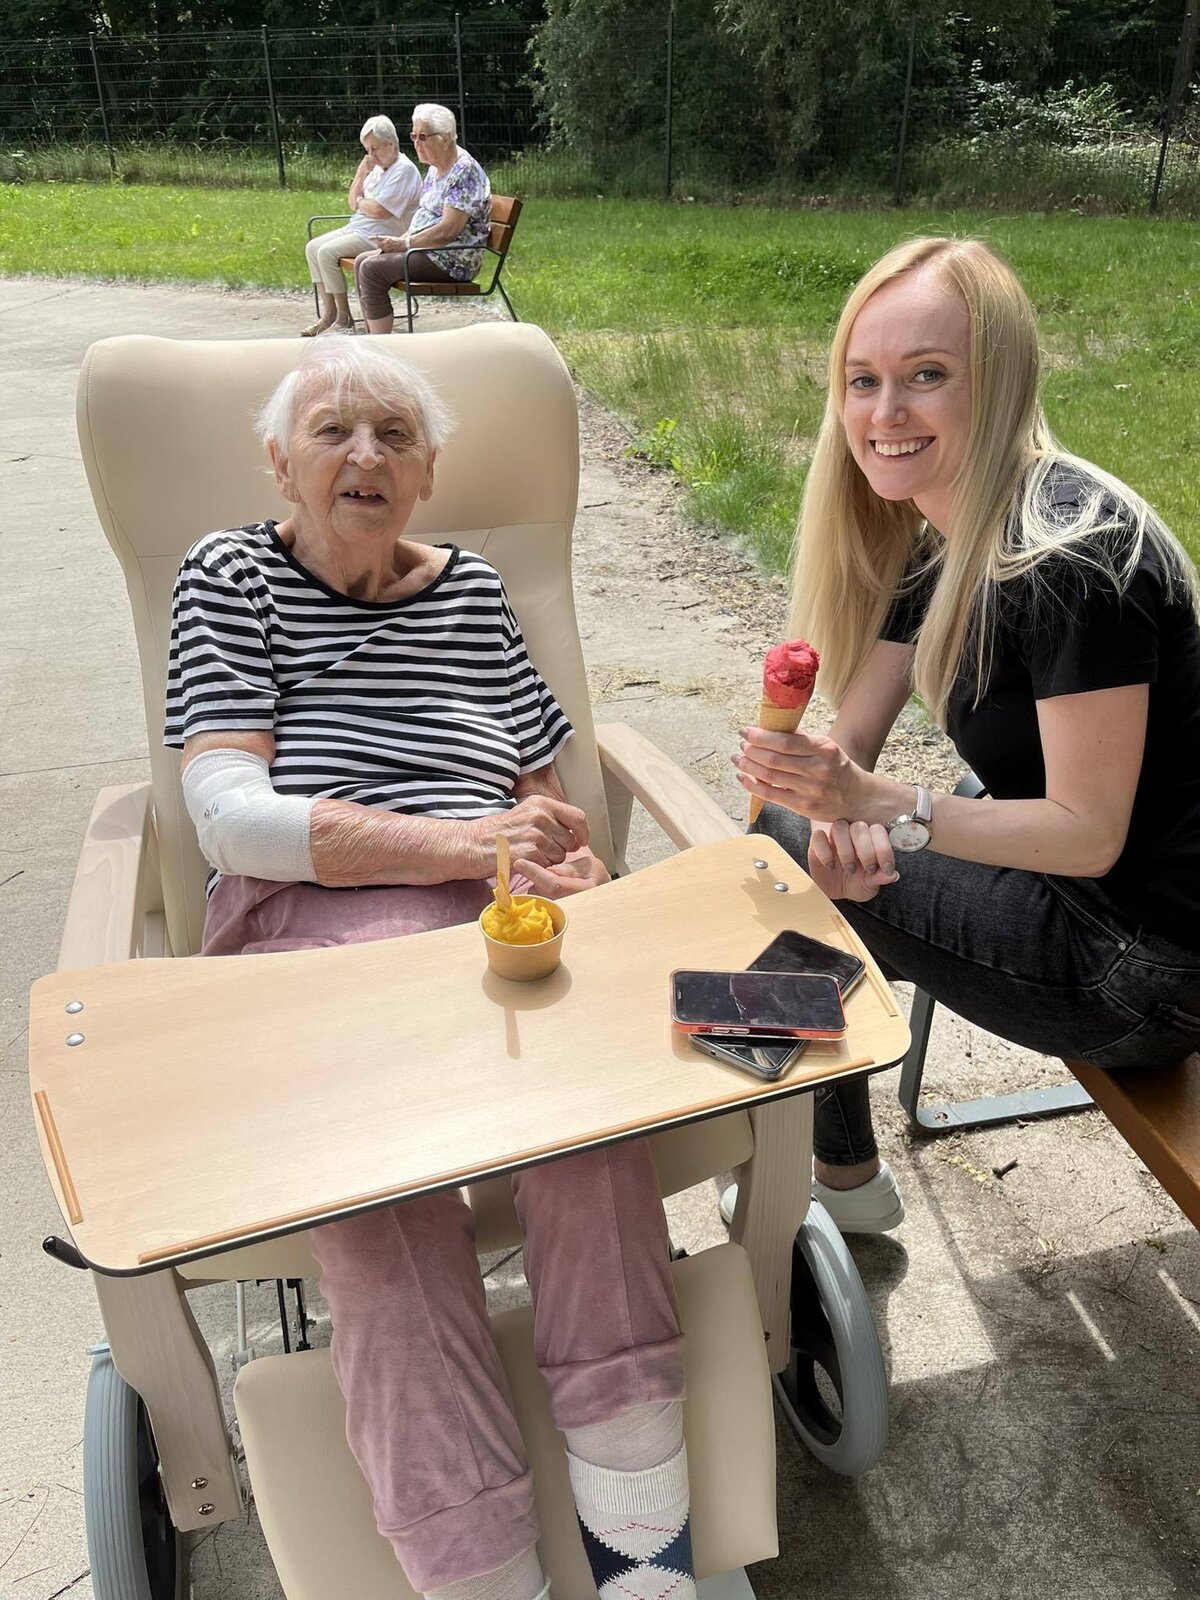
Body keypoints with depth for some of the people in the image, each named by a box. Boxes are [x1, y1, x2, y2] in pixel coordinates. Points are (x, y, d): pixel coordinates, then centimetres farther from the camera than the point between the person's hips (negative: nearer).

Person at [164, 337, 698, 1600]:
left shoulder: (472, 591, 19)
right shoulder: (230, 576, 9)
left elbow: (546, 790, 23)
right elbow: (227, 814, -5)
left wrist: (562, 854, -3)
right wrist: (461, 840, -16)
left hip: (493, 921, 3)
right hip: (305, 929, -2)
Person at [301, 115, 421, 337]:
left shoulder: (404, 170, -12)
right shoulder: (378, 168, 18)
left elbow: (380, 210, -22)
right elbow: (352, 203, 16)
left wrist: (360, 202, -1)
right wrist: (361, 173, 3)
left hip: (380, 236, -10)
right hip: (358, 228, 10)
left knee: (327, 252, -23)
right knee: (312, 247, 1)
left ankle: (344, 318, -14)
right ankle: (328, 314, -3)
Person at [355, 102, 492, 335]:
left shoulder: (464, 172, -16)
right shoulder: (436, 168, 15)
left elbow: (448, 230, -23)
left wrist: (405, 243, -17)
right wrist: (396, 243, 5)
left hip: (452, 261, -10)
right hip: (428, 251, 10)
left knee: (372, 269, -21)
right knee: (362, 262, 7)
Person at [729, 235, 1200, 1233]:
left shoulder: (1071, 554, -26)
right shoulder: (932, 537, 2)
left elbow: (1090, 834, -23)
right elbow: (855, 734, 3)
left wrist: (876, 805, -28)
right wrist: (838, 810, -19)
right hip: (1065, 887, 8)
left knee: (791, 853, -11)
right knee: (801, 839, 2)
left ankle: (843, 1176, 13)